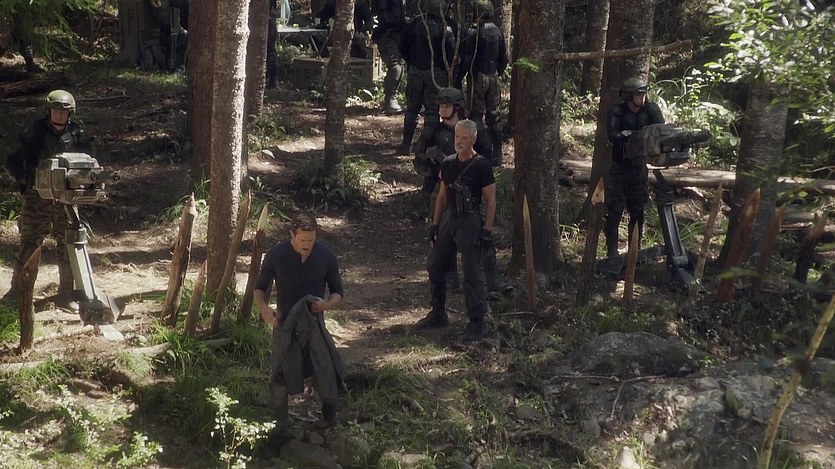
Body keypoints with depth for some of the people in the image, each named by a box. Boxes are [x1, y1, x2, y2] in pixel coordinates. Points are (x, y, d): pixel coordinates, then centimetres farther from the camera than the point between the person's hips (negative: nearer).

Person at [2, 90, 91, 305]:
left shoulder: (77, 135, 2)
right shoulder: (34, 132, -4)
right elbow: (12, 162, -1)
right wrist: (28, 179, -16)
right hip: (37, 196, -2)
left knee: (68, 246, 7)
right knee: (29, 244, -2)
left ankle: (66, 292, 18)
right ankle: (16, 291, 6)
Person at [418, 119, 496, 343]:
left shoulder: (481, 165, -9)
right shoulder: (448, 163, 9)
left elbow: (490, 200, -8)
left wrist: (487, 229, -13)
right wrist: (435, 225, 12)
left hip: (470, 220, -7)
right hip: (448, 217, 7)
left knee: (472, 274, -6)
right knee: (435, 266, 12)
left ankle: (478, 322, 4)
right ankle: (438, 314, 27)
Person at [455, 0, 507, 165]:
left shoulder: (474, 33, -12)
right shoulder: (498, 32, 7)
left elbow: (466, 59, -14)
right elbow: (504, 58, 12)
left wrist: (458, 79, -7)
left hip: (477, 78, -6)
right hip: (493, 79, 6)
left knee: (476, 116, -1)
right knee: (493, 117, 11)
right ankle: (496, 156, 16)